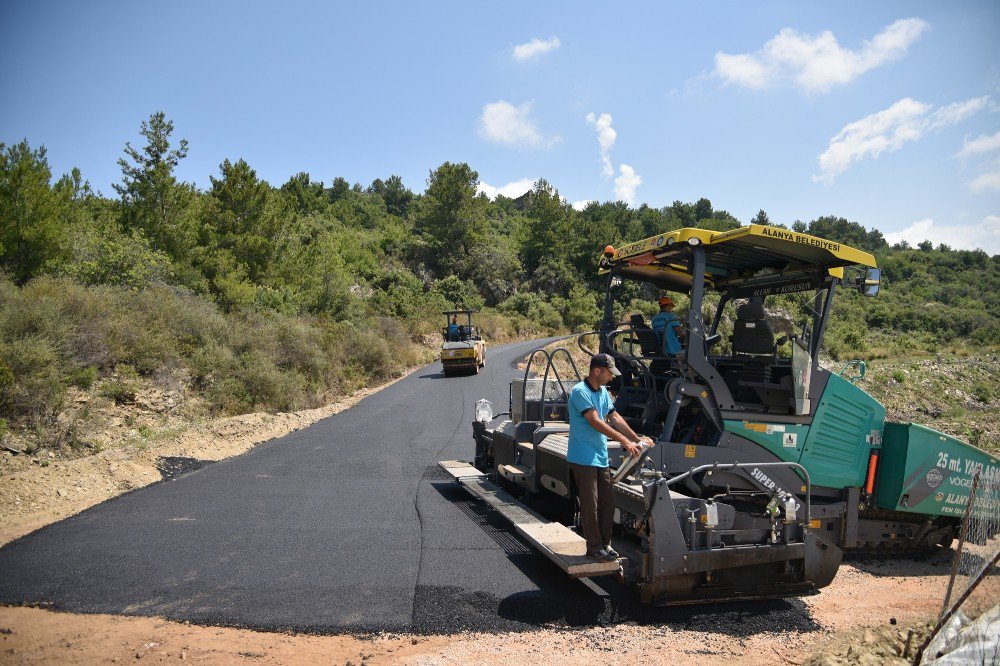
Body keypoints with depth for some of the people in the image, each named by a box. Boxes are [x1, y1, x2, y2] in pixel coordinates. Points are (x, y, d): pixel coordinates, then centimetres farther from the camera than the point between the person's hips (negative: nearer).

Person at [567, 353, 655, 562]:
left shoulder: (603, 391, 12)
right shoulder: (580, 392, -16)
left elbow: (615, 418, 15)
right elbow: (596, 422, -23)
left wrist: (637, 439, 9)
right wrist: (625, 441, -25)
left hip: (601, 458, 9)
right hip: (583, 458, -9)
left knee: (607, 504, 12)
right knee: (590, 505, -1)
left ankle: (604, 544, 24)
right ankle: (594, 547, 10)